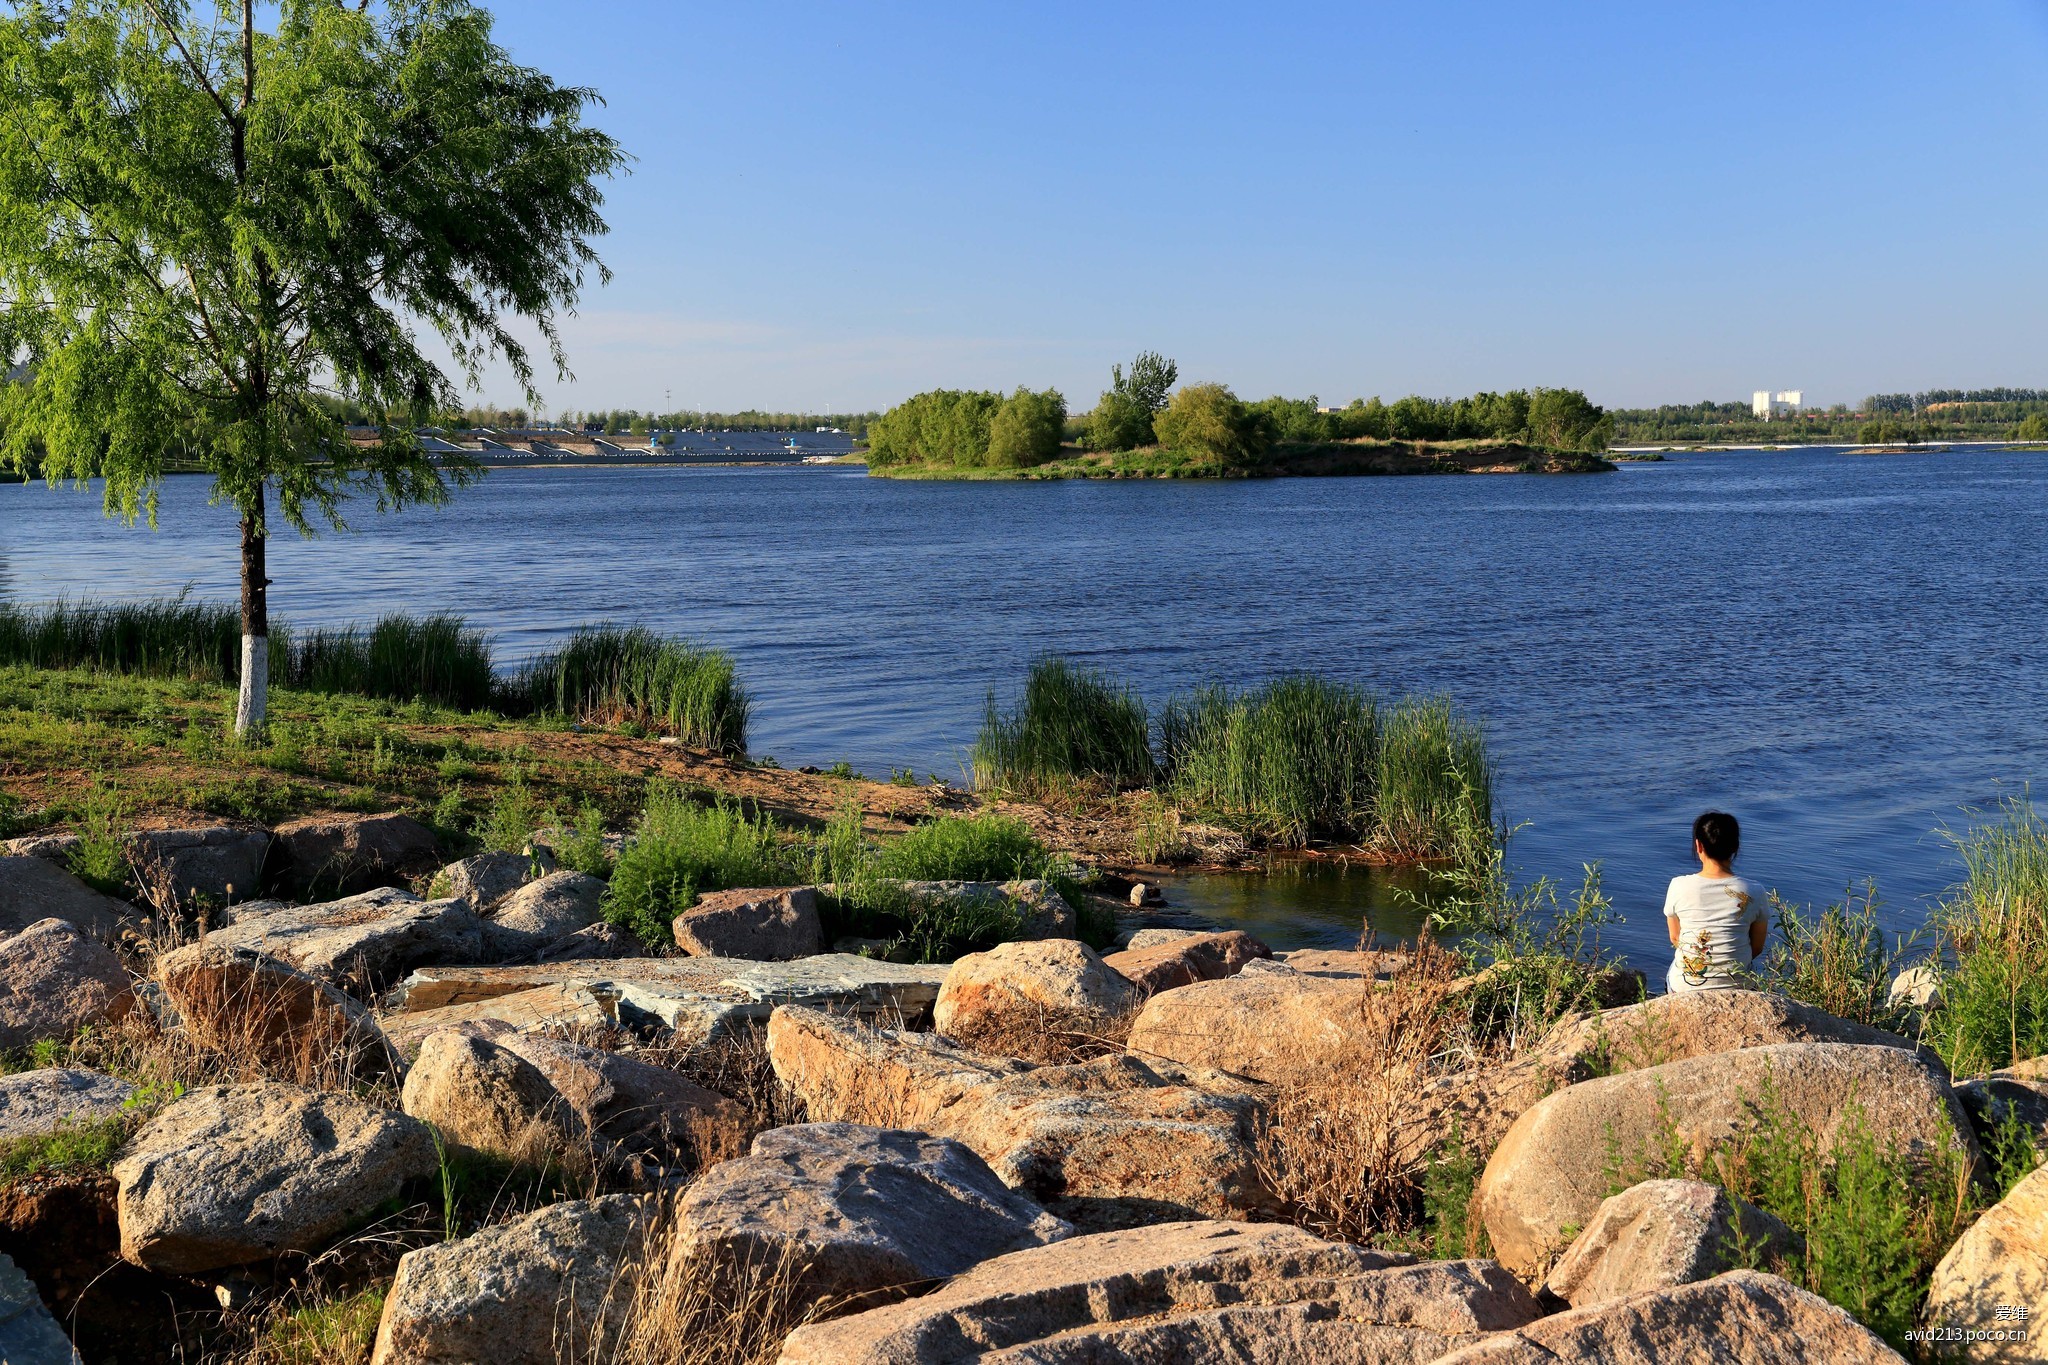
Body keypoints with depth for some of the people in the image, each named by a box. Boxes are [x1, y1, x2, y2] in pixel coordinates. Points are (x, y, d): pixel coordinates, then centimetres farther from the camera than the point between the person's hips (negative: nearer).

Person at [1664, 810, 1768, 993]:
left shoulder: (1679, 886, -11)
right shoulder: (1753, 893, -11)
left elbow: (1675, 938, 3)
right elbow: (1757, 947, 2)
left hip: (1685, 986, 1)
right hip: (1735, 986, 0)